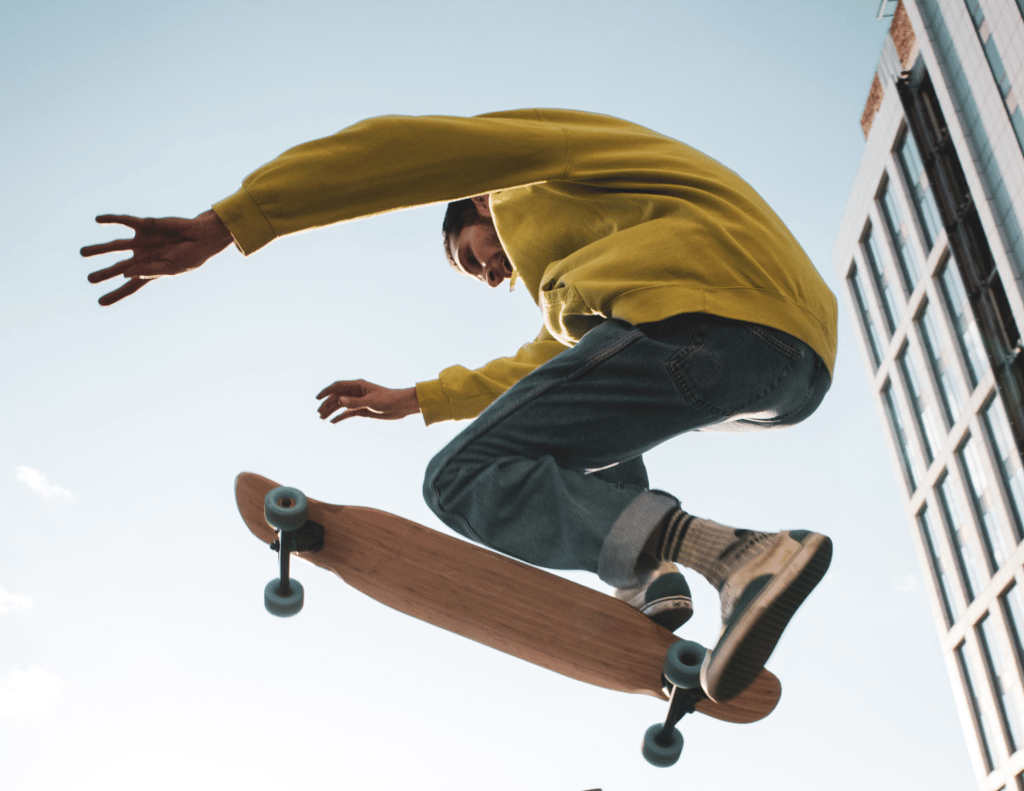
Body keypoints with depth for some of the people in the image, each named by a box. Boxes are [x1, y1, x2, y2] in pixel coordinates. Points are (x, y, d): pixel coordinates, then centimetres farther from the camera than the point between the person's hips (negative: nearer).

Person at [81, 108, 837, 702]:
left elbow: (399, 150, 0)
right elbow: (544, 365, 50)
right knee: (595, 409, 36)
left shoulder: (528, 168, 17)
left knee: (468, 478, -9)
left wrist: (224, 226, -5)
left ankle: (740, 557, -28)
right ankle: (654, 589, 11)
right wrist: (416, 399, 54)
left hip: (704, 313, -10)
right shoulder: (596, 219, 42)